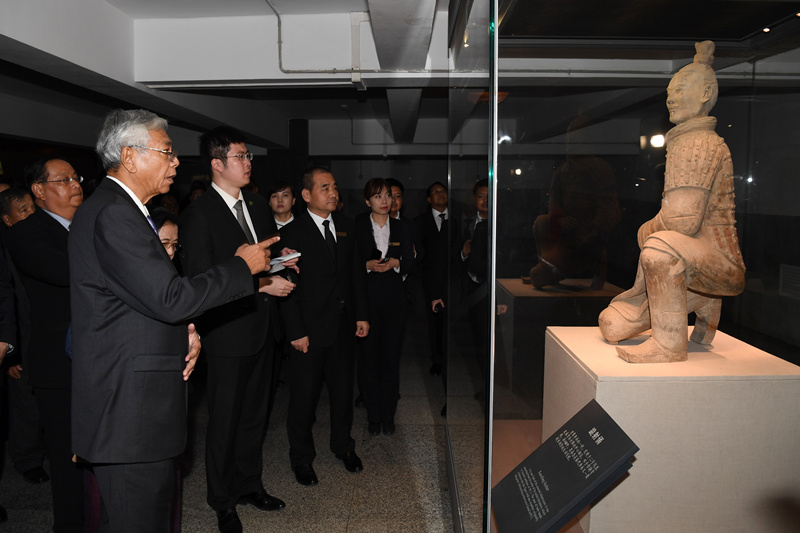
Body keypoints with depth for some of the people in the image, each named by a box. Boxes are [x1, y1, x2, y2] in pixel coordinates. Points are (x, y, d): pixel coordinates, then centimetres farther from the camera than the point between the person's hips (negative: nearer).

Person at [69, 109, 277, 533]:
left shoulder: (122, 209, 16)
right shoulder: (112, 215, -19)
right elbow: (169, 298, -24)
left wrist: (185, 330, 2)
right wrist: (242, 266, -13)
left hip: (137, 403, 10)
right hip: (129, 409, -10)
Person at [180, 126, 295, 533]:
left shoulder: (258, 206, 10)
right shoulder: (198, 214, -13)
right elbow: (201, 280, -19)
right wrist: (263, 284, -20)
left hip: (262, 330, 7)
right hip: (228, 334, -7)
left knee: (254, 415, 19)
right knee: (224, 421, 8)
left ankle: (249, 484, 38)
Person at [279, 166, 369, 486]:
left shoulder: (345, 227, 8)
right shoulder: (292, 233, -10)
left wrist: (362, 315, 7)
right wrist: (296, 332, -15)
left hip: (344, 327, 5)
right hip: (311, 329, -5)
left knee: (343, 389, 17)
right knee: (304, 395, 8)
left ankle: (343, 445, 37)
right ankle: (301, 457, 27)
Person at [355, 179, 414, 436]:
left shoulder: (402, 227, 9)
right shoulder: (357, 227, 2)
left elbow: (410, 262, 8)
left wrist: (395, 263, -11)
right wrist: (368, 265, -16)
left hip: (394, 299, 2)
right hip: (366, 298, -1)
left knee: (391, 356, 4)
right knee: (369, 356, 2)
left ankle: (388, 416, 17)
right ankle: (373, 416, 15)